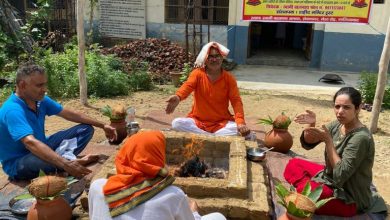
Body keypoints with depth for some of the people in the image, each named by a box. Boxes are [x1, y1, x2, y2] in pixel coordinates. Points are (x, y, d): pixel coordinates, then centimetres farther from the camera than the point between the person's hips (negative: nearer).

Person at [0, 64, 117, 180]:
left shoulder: (40, 100, -3)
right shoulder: (12, 110, -29)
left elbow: (70, 114, 6)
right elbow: (30, 143, -43)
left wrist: (102, 125, 6)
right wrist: (66, 164, -53)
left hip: (40, 148, 9)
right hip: (17, 162, -9)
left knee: (86, 129, 1)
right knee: (49, 161, -44)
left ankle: (67, 157, -24)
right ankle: (68, 160, -15)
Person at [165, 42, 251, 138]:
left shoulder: (229, 78, -3)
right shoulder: (197, 73, -5)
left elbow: (236, 101, -11)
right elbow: (187, 86, -25)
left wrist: (240, 122, -29)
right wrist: (177, 97, -50)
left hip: (222, 123, 0)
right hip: (198, 121, 0)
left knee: (240, 129, -27)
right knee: (176, 123, -26)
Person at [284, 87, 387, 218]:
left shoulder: (361, 138, -26)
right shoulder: (337, 125, -4)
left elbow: (341, 174, -28)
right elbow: (307, 144, -2)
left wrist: (328, 140, -29)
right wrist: (312, 125, -23)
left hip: (350, 198, -8)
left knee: (302, 192, -31)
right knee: (293, 164, 6)